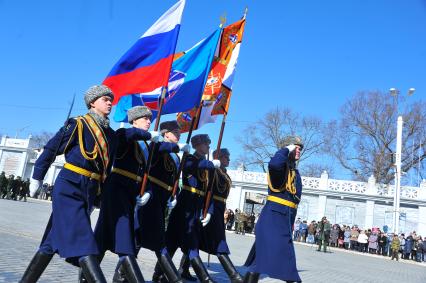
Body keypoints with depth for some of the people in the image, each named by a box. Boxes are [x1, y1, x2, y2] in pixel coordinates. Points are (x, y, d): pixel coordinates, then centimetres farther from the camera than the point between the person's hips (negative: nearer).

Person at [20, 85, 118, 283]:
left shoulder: (111, 134, 13)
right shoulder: (78, 124, -5)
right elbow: (51, 149, 0)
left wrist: (97, 198, 19)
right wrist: (37, 178, 4)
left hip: (90, 191, 7)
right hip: (69, 187, -7)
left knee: (55, 239, 12)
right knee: (83, 239, -15)